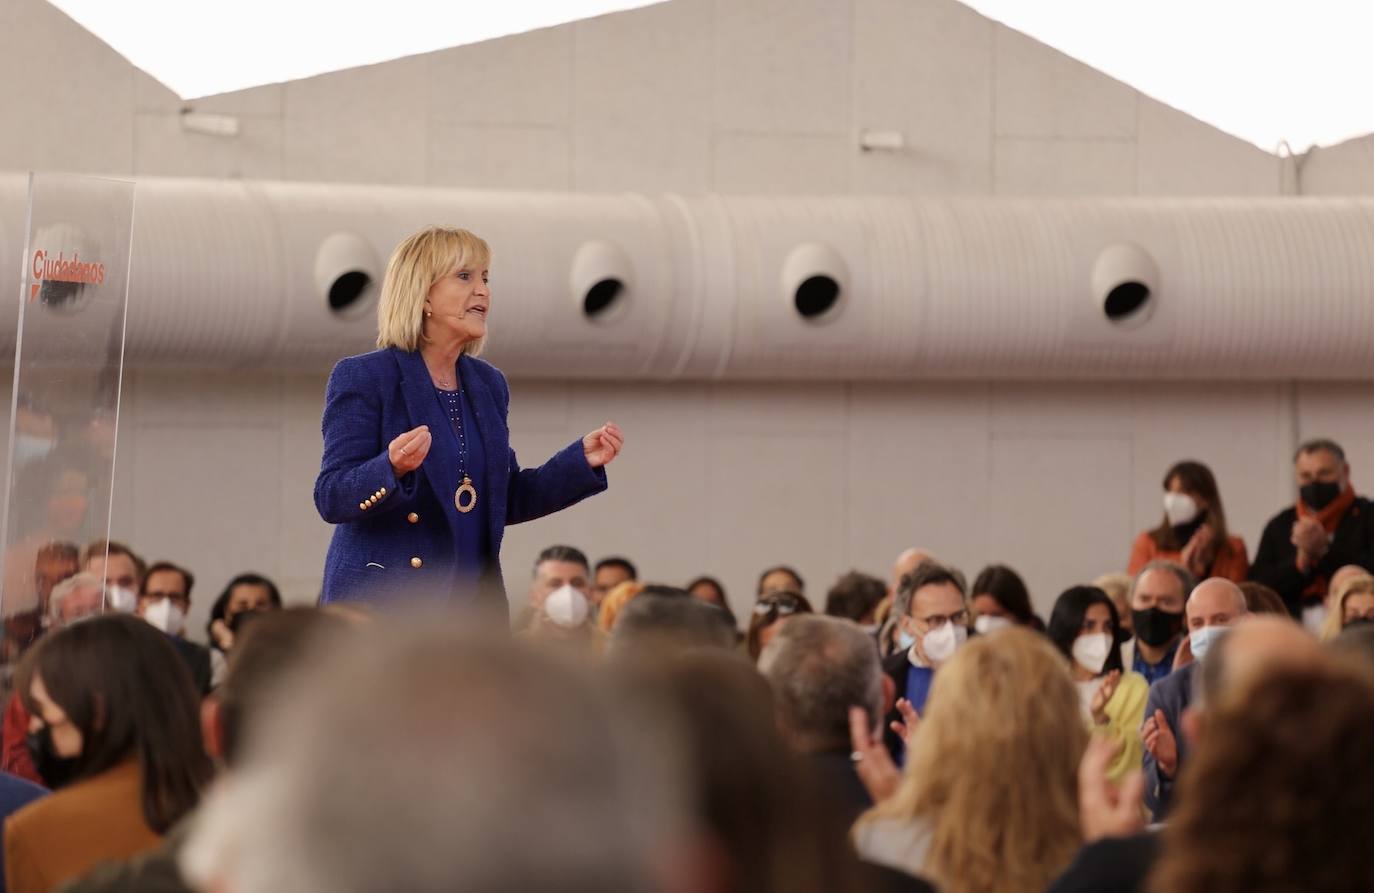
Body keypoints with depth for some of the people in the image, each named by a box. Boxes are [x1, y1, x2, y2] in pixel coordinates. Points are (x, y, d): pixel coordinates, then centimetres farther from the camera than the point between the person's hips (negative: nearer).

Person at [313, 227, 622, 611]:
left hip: (471, 604, 6)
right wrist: (393, 468, -31)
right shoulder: (363, 378, -7)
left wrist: (583, 460, 7)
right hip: (381, 601, -6)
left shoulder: (488, 384, 14)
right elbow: (330, 498, -12)